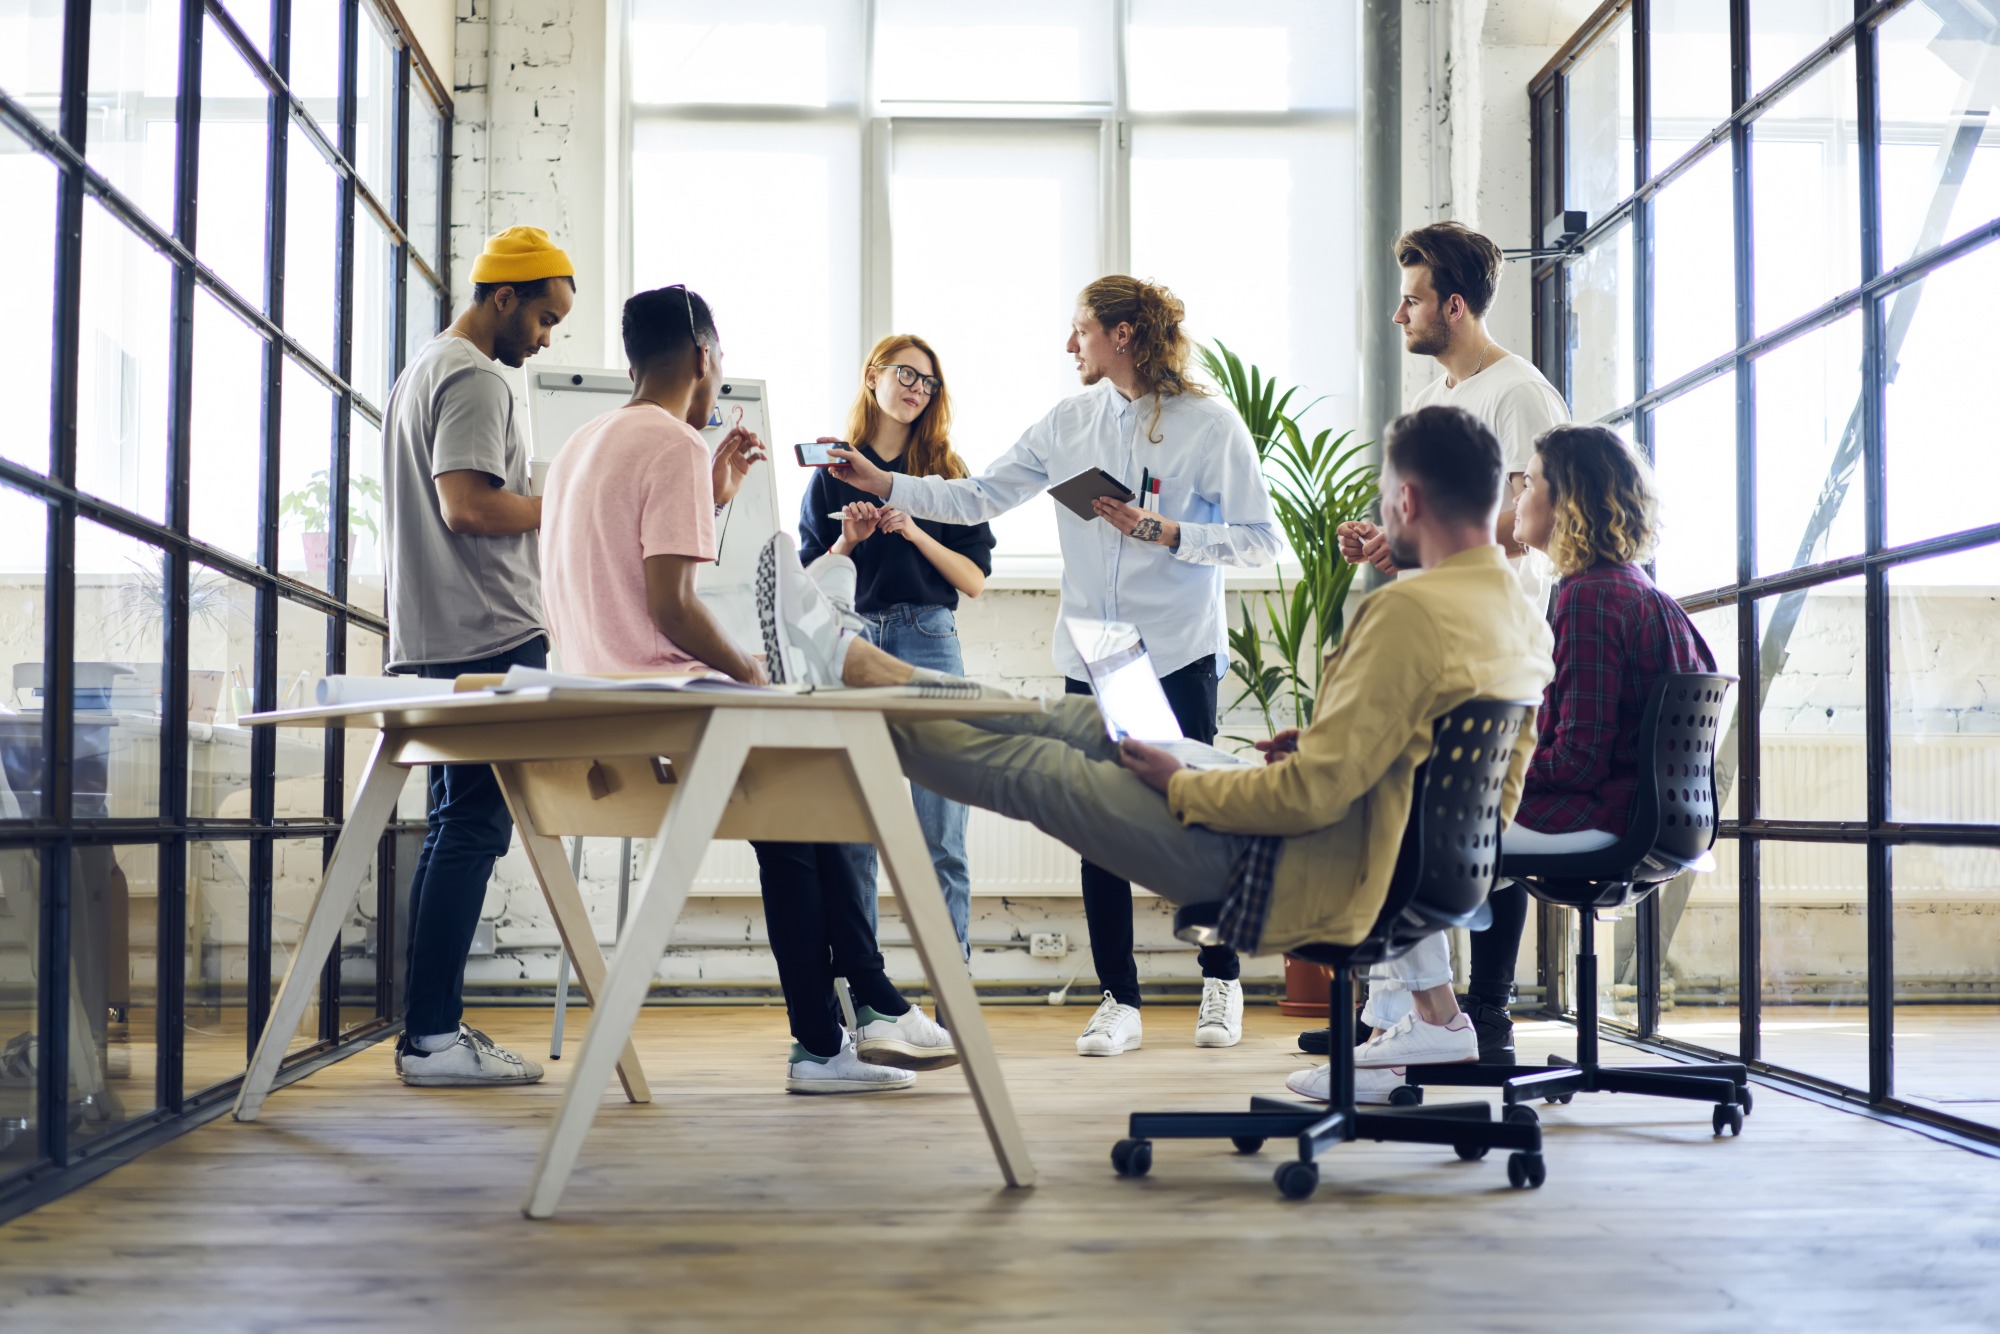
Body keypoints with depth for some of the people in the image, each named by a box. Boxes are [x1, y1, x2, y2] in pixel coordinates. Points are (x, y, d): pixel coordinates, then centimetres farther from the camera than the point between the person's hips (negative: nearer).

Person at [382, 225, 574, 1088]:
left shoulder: (423, 371, 24)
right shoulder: (475, 378, -9)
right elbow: (467, 505, -20)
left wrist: (543, 506, 20)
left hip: (438, 643, 11)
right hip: (488, 637, -11)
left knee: (456, 827, 12)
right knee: (474, 828, -10)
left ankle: (429, 1029, 14)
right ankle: (433, 1036, -9)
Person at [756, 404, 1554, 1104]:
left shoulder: (1412, 612, -26)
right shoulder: (1524, 620, 4)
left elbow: (1312, 795, -27)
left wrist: (1180, 786, -11)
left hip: (1298, 873, -9)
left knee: (1029, 767, 2)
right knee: (1080, 725, 13)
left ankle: (832, 670, 18)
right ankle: (841, 658, 22)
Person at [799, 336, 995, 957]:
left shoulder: (946, 472, 10)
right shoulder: (833, 473, 10)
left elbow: (975, 579, 4)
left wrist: (915, 533, -9)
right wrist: (847, 541, -7)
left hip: (929, 647, 0)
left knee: (942, 840, -3)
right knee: (852, 837, 1)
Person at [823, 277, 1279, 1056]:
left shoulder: (1210, 424, -5)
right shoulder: (1069, 422, 9)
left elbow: (1259, 540, -7)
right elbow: (979, 499, 8)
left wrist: (1164, 534, -17)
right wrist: (882, 484, 0)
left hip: (1179, 655, -4)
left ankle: (1221, 983, 23)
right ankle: (1118, 1001, 14)